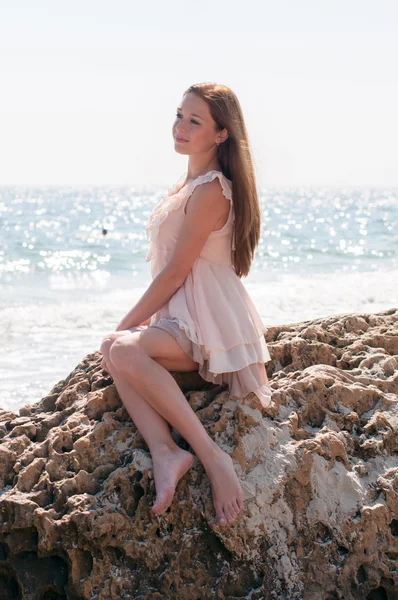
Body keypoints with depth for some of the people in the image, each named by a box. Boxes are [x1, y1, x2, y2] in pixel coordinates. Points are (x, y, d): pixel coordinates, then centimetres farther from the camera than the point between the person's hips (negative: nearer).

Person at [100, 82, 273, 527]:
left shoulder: (210, 191, -13)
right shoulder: (187, 185, 18)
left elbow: (174, 274, -15)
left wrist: (126, 325, -9)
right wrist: (137, 322, 12)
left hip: (210, 322, -9)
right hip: (180, 318, 9)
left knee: (122, 349, -31)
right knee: (112, 351, -18)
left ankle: (212, 455, -29)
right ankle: (164, 452, -33)